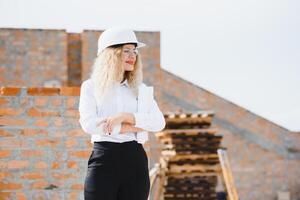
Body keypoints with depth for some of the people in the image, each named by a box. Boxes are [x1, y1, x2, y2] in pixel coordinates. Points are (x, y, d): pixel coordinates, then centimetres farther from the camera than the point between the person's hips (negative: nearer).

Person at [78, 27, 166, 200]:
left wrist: (127, 117, -15)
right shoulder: (91, 86, 7)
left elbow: (159, 122, 0)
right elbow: (88, 123, -10)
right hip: (103, 159, -2)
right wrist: (133, 127, -8)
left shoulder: (141, 89, 14)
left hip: (135, 159, 3)